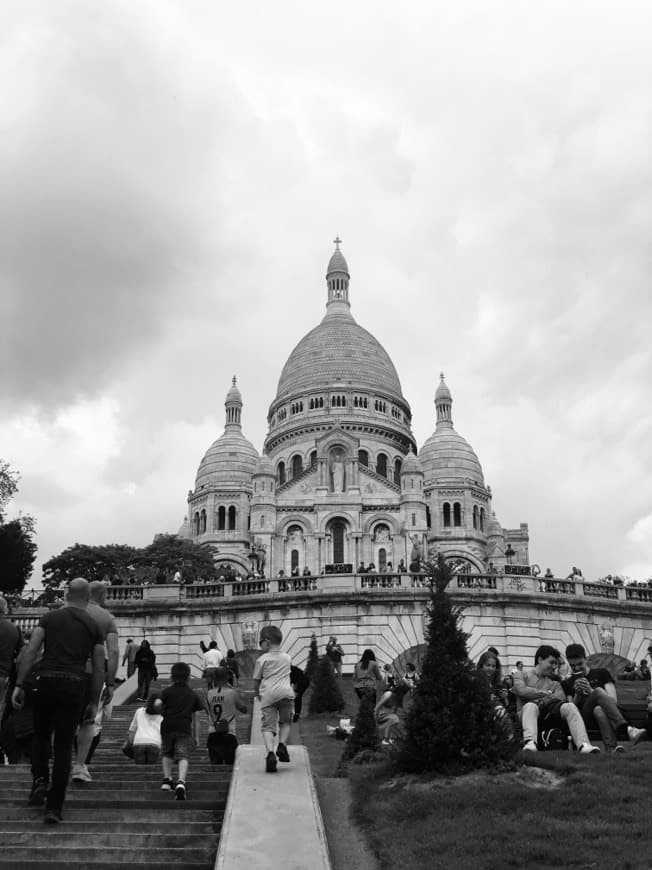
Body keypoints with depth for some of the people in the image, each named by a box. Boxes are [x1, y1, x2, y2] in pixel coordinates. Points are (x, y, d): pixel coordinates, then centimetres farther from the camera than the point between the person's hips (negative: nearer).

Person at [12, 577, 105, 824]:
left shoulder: (50, 617, 8)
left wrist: (19, 686, -1)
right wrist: (94, 702, 13)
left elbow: (30, 652, -2)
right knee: (63, 746, 7)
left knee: (41, 735, 24)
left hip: (46, 682, 0)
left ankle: (40, 781, 5)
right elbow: (99, 669, 7)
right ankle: (54, 807, 6)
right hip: (74, 686, 0)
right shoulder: (94, 626, 9)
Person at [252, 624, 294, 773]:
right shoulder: (287, 658, 18)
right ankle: (282, 744, -2)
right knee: (285, 722, 20)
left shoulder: (262, 659, 7)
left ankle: (270, 752, -22)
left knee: (268, 727, -2)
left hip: (268, 695, -2)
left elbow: (256, 681, 10)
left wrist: (258, 694, 28)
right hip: (286, 692, 2)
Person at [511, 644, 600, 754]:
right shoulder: (521, 675, 23)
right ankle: (529, 743, -64)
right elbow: (522, 690, -1)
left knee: (569, 706, -26)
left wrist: (543, 701, -11)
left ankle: (583, 744, -45)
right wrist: (546, 693, 2)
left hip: (549, 715, 3)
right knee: (530, 706, -39)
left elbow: (561, 698, 8)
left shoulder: (554, 683, 31)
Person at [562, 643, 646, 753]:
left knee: (598, 709, -38)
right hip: (584, 720, -1)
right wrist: (578, 694, -8)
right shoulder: (567, 684, 20)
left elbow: (614, 700, 3)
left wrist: (591, 691, -12)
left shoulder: (601, 673, 18)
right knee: (599, 691, -32)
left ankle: (611, 748, -61)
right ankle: (626, 729, -56)